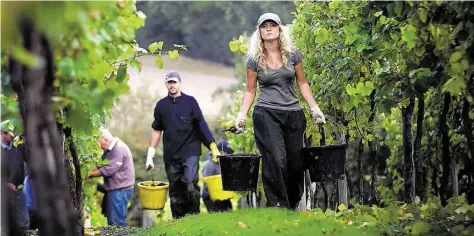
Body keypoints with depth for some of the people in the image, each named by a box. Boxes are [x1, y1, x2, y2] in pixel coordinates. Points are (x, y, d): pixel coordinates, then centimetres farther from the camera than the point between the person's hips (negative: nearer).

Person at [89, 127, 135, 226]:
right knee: (111, 219, 14)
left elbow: (108, 170, -21)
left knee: (116, 222, -10)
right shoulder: (111, 149, 13)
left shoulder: (119, 149, -19)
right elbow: (102, 165, 13)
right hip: (115, 188, 11)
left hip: (120, 189, -11)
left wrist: (90, 174, -13)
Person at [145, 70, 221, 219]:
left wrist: (213, 147, -6)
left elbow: (201, 124, 1)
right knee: (175, 190, 4)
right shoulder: (161, 105, 10)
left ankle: (194, 215, -8)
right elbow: (157, 130, 15)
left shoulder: (190, 101, 3)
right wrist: (150, 154, 10)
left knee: (190, 182, -19)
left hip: (190, 151, -3)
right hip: (170, 155, 3)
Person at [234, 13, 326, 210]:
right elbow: (250, 91, 7)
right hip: (266, 114, -2)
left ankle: (294, 205, 20)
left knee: (295, 162, 5)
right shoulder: (255, 59, 1)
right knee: (276, 161, -14)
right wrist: (242, 115, -5)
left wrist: (314, 107, 5)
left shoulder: (293, 54, 4)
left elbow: (302, 83, 12)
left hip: (294, 114, 2)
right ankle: (279, 207, -8)